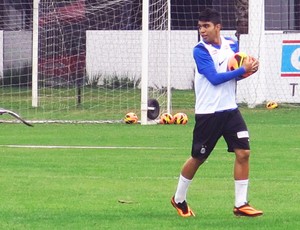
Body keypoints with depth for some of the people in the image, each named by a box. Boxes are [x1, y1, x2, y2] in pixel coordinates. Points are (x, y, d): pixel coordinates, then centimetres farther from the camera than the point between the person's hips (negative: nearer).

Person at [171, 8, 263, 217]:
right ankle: (179, 199, 25)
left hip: (230, 110, 5)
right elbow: (215, 78, -21)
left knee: (243, 152, -6)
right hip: (208, 112, -5)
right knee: (198, 158, 5)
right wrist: (243, 70, -19)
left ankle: (241, 204, 0)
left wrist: (248, 67, -5)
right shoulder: (200, 50, -12)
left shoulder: (232, 44, 5)